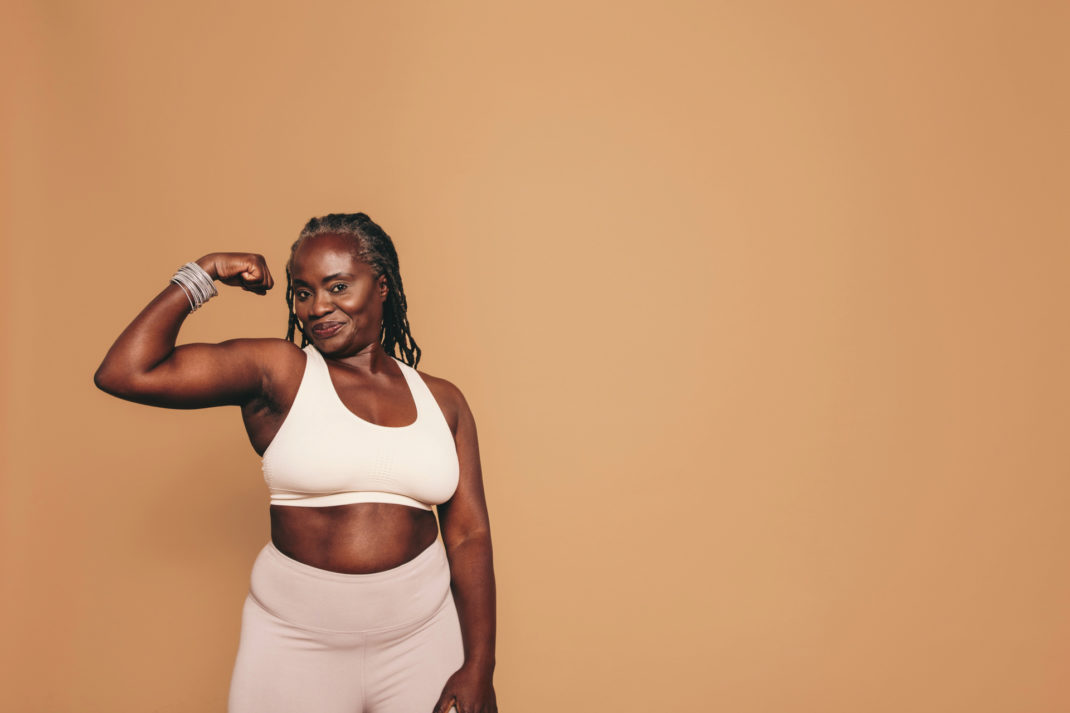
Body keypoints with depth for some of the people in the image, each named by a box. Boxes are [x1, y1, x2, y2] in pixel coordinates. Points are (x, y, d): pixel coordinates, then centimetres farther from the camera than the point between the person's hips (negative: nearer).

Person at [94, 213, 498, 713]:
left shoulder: (441, 400, 2)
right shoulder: (275, 371, -5)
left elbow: (469, 536, 0)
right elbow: (124, 373, -14)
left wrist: (478, 669, -4)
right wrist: (202, 276, -7)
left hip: (422, 639, 2)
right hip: (297, 643, -2)